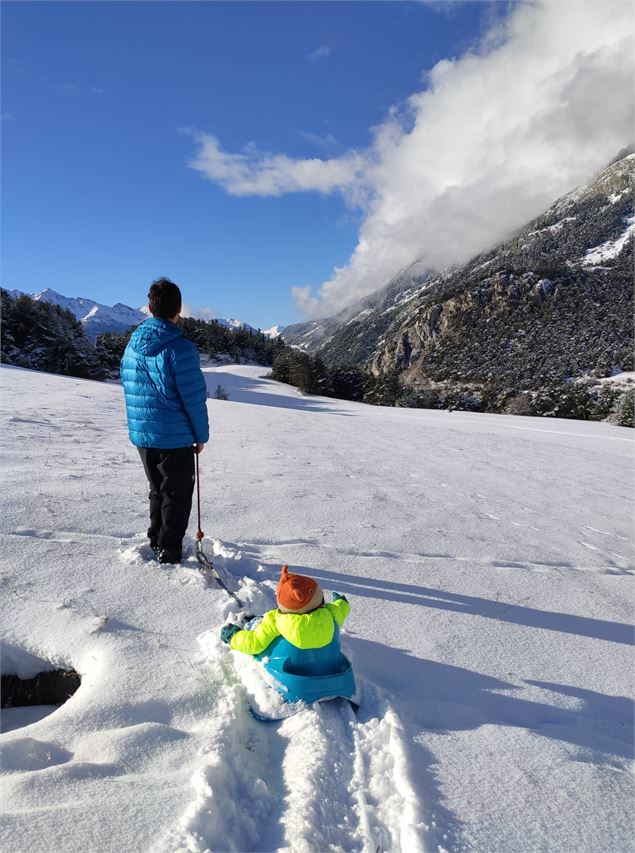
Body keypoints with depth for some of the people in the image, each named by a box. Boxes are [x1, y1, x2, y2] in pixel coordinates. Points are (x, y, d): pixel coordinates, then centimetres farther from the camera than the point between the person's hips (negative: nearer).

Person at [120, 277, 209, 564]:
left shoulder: (132, 345, 4)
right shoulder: (179, 347, -19)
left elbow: (129, 390, 13)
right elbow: (194, 398, -17)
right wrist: (201, 435, -4)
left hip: (141, 435, 7)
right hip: (175, 438, -7)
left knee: (158, 491, 23)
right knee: (177, 496, 8)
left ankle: (156, 545, 34)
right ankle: (169, 555, 15)